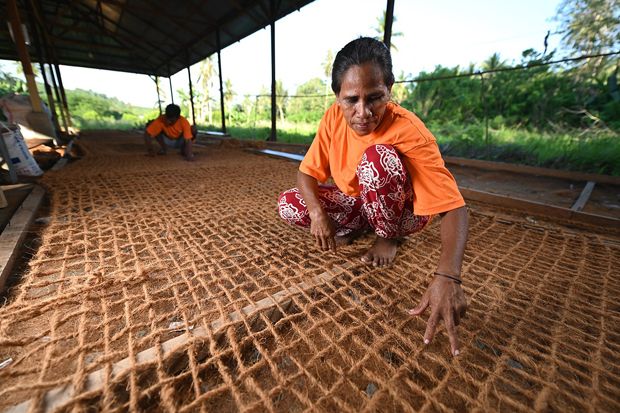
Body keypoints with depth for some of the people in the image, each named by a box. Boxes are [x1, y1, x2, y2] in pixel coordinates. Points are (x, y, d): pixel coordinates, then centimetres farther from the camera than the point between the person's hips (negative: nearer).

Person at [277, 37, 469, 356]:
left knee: (378, 157, -35)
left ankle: (388, 238, -8)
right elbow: (307, 171, -11)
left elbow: (453, 208, -34)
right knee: (288, 206, -14)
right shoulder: (333, 118, -15)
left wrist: (447, 277, -48)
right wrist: (317, 212, -31)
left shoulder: (409, 131, -30)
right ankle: (355, 228, 4)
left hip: (403, 210, -3)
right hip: (355, 203, 4)